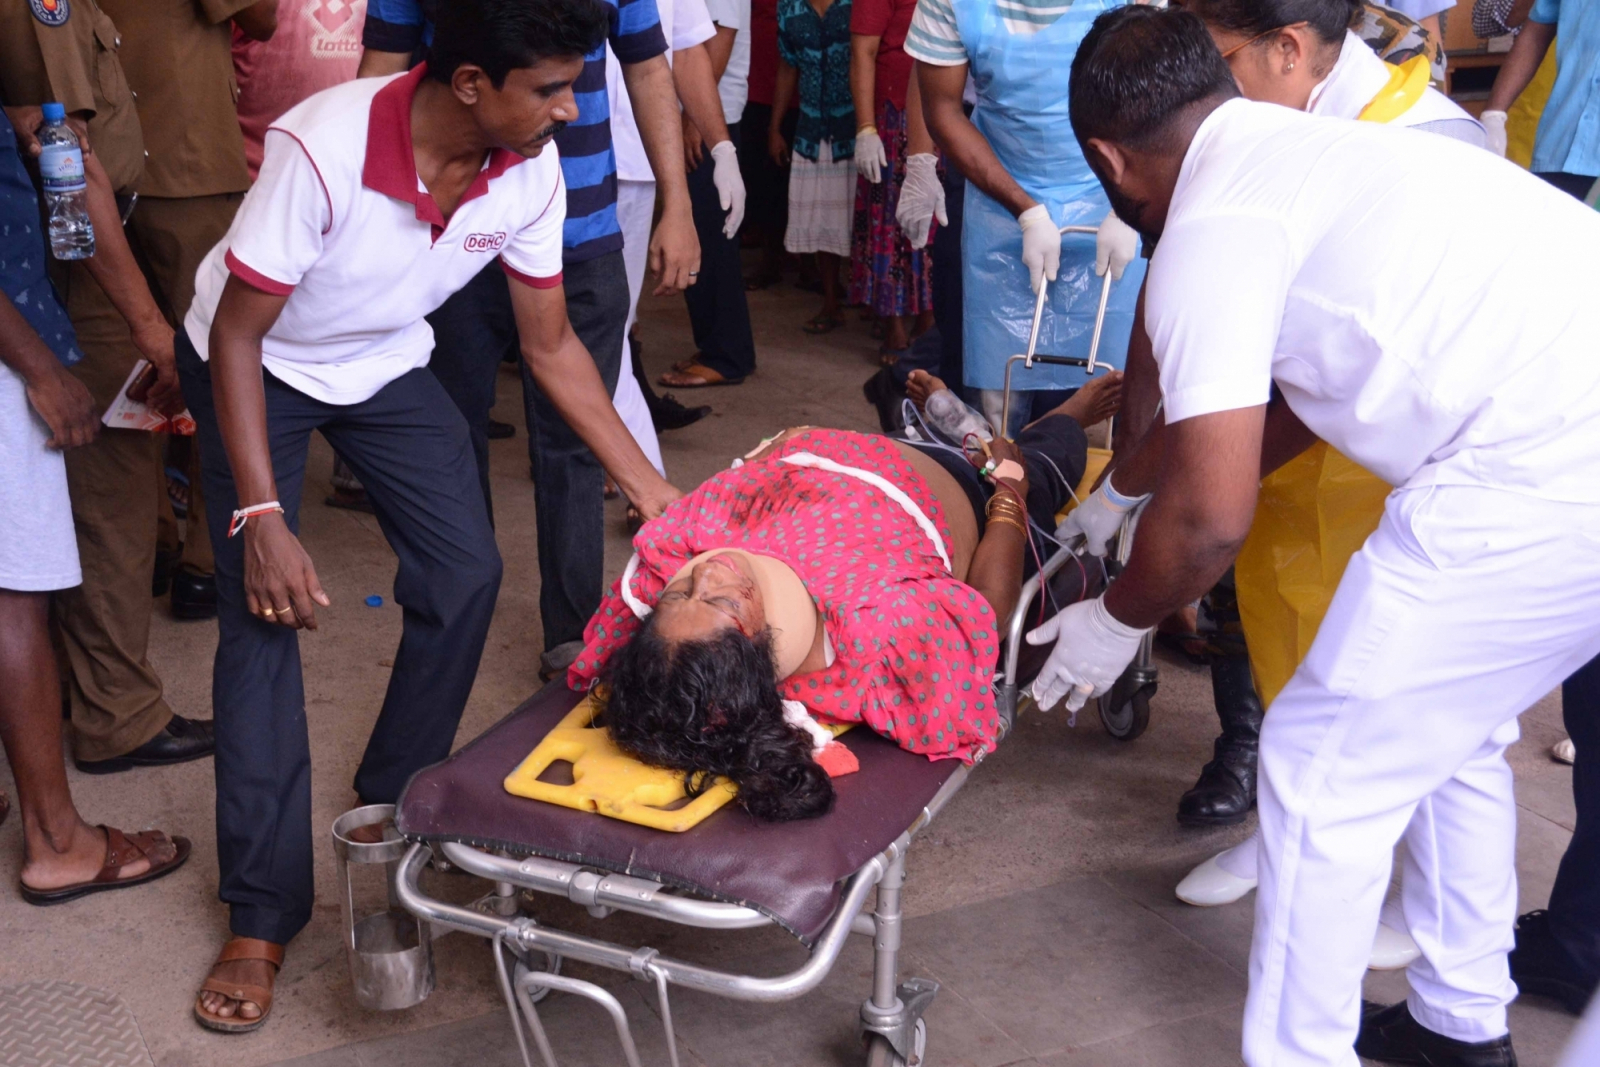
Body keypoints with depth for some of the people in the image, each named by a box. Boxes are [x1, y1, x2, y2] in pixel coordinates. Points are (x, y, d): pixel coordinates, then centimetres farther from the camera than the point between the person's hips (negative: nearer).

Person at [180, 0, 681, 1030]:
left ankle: (394, 805, 19)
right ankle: (264, 913, -4)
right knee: (264, 613, -13)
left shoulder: (530, 172, -20)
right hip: (256, 364, -5)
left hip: (386, 363, 5)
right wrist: (262, 520, -31)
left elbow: (551, 345, -8)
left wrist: (655, 492, -8)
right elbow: (238, 334, -27)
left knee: (466, 574, -5)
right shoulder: (324, 149, -37)